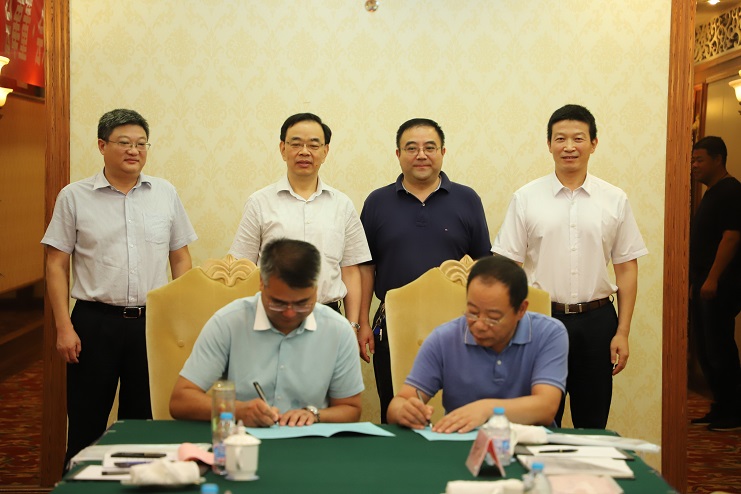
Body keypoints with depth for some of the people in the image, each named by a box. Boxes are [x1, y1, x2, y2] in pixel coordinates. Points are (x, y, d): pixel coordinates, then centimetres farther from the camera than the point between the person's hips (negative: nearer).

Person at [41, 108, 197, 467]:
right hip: (95, 322, -2)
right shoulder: (74, 197, 1)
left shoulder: (165, 194, 8)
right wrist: (64, 327, -7)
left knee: (144, 422, 10)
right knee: (86, 425, 4)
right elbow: (56, 265, 1)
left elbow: (181, 259, 12)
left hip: (153, 322, 2)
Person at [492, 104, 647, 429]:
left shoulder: (615, 200, 3)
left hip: (596, 320, 1)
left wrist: (622, 333, 1)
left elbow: (627, 269, 5)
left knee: (593, 424, 10)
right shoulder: (526, 199, -1)